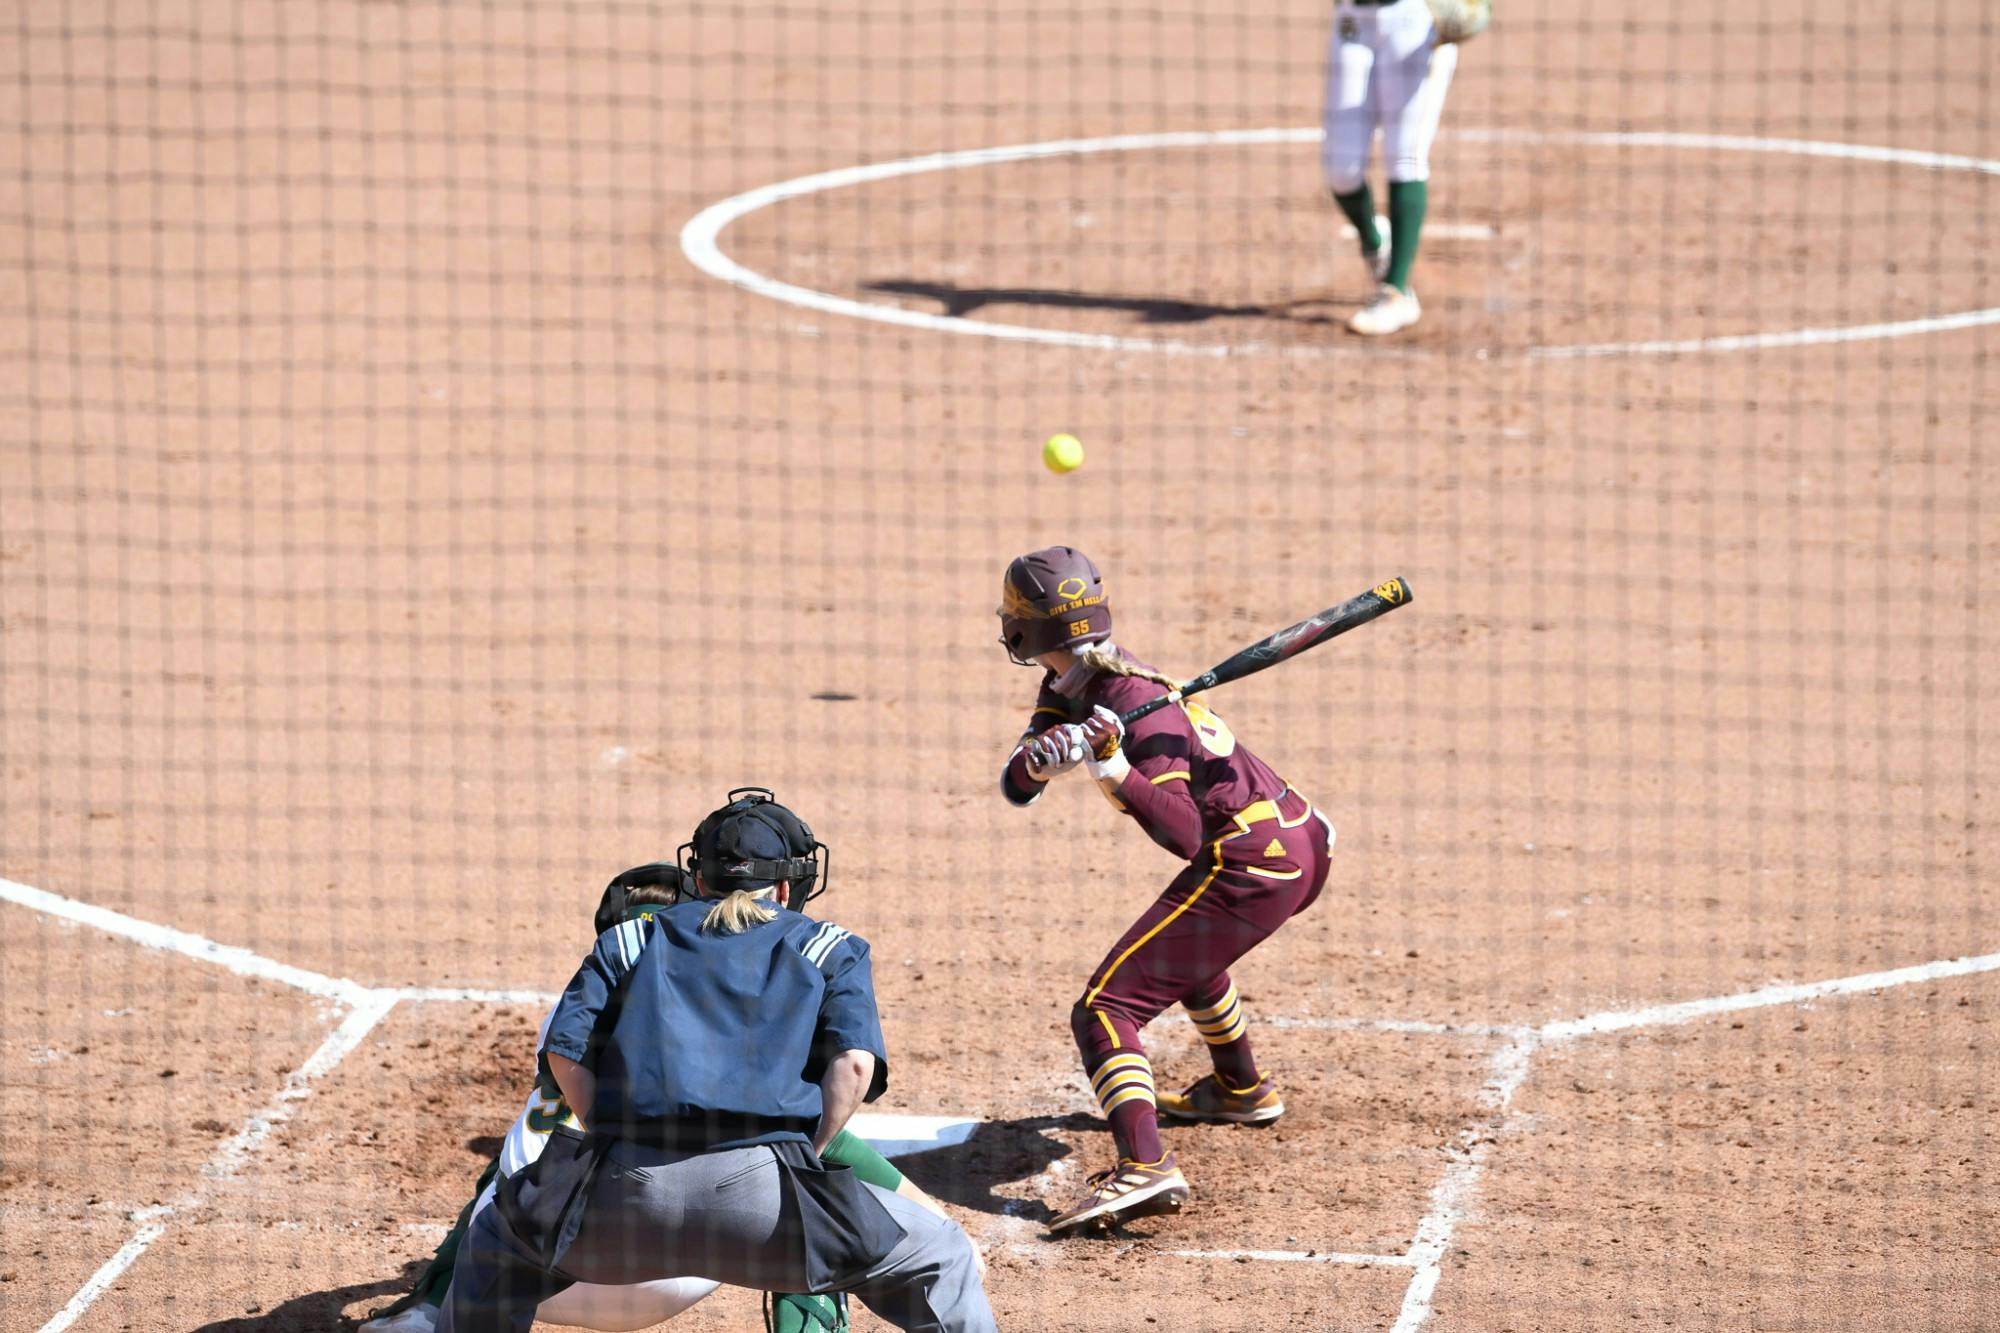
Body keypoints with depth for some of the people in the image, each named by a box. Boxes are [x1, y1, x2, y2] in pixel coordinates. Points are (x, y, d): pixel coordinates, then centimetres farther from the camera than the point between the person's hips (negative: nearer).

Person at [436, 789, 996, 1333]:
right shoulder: (829, 948, 20)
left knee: (497, 1239, 33)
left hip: (626, 1190, 2)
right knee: (941, 1259, 17)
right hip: (757, 1193, -2)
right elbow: (854, 1063, 3)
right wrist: (807, 1156, 11)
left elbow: (566, 1052, 12)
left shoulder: (628, 940, 25)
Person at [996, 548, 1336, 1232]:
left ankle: (1144, 1165, -33)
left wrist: (1112, 767, -33)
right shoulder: (1070, 686, 8)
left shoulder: (1134, 702, -19)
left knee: (1106, 1008, -15)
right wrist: (1043, 757, -21)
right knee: (1187, 949, 40)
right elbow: (1017, 785, 0)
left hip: (1251, 865, -10)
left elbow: (1186, 835, -24)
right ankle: (1242, 1089, 59)